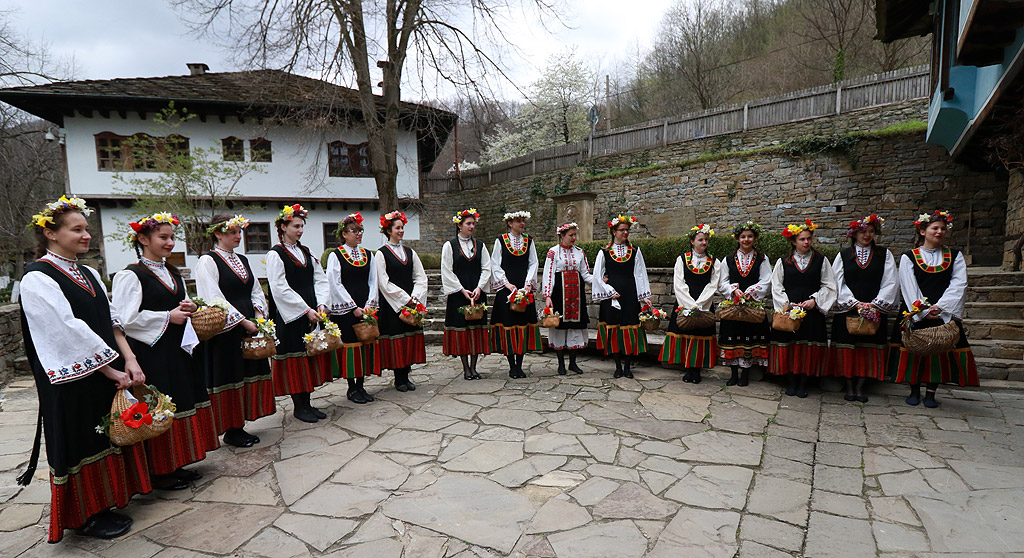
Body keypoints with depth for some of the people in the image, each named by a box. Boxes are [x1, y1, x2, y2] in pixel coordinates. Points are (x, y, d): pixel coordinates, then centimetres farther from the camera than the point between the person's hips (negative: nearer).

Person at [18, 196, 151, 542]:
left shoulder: (88, 274, 11)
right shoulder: (37, 279, -14)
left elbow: (112, 320, 7)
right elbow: (70, 332, -20)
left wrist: (129, 359, -6)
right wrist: (112, 371, -19)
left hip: (109, 377, 7)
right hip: (74, 384, -7)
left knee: (108, 435, 15)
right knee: (82, 444, 5)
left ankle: (106, 500, 31)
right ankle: (85, 517, 21)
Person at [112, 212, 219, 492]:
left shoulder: (172, 272, 15)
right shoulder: (130, 276, -11)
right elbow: (127, 319, -18)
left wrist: (189, 307, 4)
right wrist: (168, 317, -15)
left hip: (178, 351, 8)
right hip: (151, 353, -8)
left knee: (181, 403, 11)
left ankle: (176, 465, 23)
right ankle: (159, 471, 12)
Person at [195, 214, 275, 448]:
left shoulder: (242, 260, 14)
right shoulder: (208, 261, -9)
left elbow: (256, 291, 16)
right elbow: (214, 299, -17)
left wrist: (258, 312, -2)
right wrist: (243, 321, -18)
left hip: (249, 326, 8)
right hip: (225, 330, -8)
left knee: (247, 374, 10)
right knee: (227, 378, 0)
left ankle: (240, 426, 21)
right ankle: (231, 431, 11)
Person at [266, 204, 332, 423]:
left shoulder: (306, 253, 13)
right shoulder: (275, 255, -8)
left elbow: (321, 280, 10)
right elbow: (280, 289, -15)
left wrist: (321, 304, -6)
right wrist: (306, 310, -17)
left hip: (311, 313, 7)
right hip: (290, 316, -7)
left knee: (310, 355, 9)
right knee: (293, 358, 0)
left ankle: (307, 403, 19)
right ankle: (298, 407, 10)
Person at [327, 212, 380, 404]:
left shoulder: (368, 255, 11)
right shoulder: (335, 255, -3)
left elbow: (373, 281, 9)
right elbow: (335, 284, -9)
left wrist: (369, 305, -5)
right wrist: (354, 307, -13)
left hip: (366, 309, 5)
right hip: (345, 309, -4)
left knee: (365, 344, 6)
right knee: (349, 344, 0)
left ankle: (360, 386, 17)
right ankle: (352, 388, 11)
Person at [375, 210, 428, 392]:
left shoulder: (410, 252, 12)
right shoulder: (381, 254, -4)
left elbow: (421, 277, 8)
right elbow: (384, 283, -10)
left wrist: (415, 298, -7)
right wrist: (405, 299, -13)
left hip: (412, 303, 5)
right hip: (392, 305, -5)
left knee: (411, 339, 6)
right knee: (396, 340, -1)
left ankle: (406, 376, 16)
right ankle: (399, 379, 10)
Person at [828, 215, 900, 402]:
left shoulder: (884, 255, 8)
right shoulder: (843, 255, 6)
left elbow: (890, 283, 0)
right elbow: (839, 284, 0)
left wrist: (874, 304, -11)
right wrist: (856, 303, -11)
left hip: (875, 310, 1)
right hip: (848, 310, -1)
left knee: (868, 348, 3)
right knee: (848, 349, 0)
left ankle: (860, 387, 12)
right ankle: (849, 386, 11)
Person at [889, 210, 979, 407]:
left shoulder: (955, 256, 8)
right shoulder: (908, 257, 2)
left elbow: (959, 285, -3)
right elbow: (909, 288, -5)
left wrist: (940, 307, -16)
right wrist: (923, 312, -14)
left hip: (944, 314, 2)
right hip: (916, 314, -1)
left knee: (939, 351, 2)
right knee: (914, 351, 2)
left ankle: (930, 393, 13)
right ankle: (914, 391, 17)